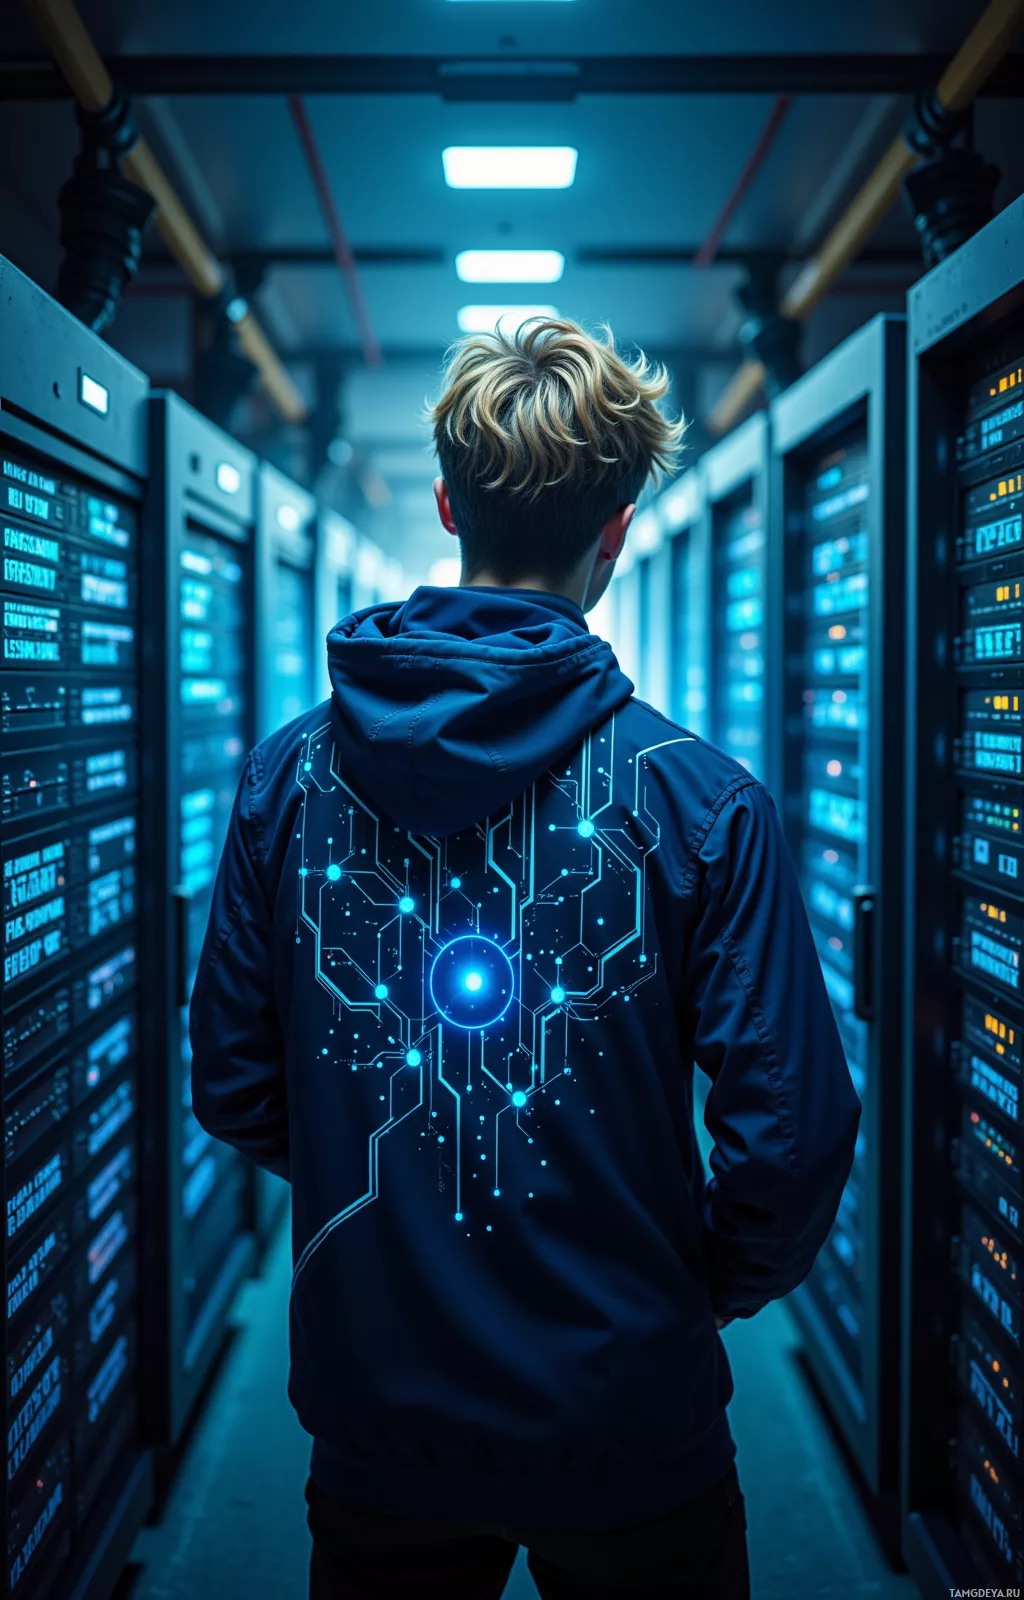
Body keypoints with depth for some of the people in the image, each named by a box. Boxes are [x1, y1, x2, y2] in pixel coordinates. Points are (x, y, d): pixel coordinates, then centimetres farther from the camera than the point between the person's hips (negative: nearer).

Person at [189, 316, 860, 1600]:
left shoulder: (289, 774, -9)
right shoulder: (701, 800, -17)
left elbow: (230, 1091, -1)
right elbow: (793, 1135, -16)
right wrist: (709, 1285, 4)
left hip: (373, 1411, 2)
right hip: (628, 1431, -2)